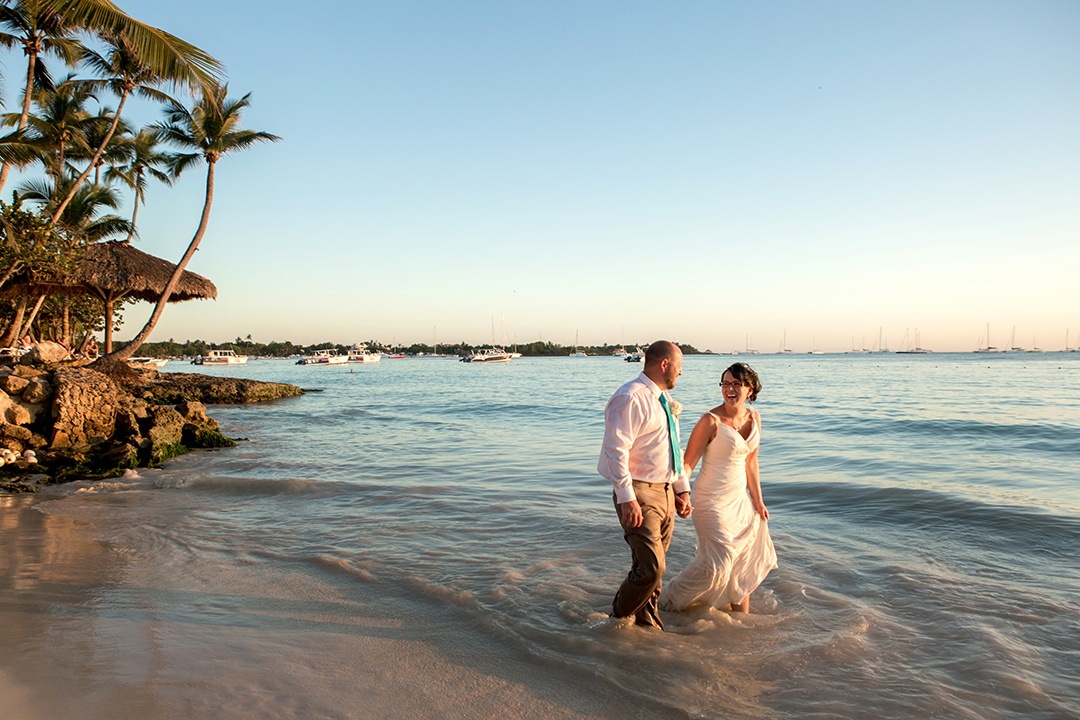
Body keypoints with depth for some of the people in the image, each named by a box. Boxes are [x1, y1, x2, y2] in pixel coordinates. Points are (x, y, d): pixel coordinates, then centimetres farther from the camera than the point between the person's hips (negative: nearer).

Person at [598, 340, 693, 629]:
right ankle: (619, 618, 12)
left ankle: (646, 622, 32)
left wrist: (682, 489, 19)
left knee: (655, 567, 15)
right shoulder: (630, 398, -15)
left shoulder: (664, 399, 15)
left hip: (665, 492, 9)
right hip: (639, 494, -9)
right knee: (650, 568, -12)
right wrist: (627, 499, -25)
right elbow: (616, 451, -21)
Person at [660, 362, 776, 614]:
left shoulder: (754, 418, 3)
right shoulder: (711, 420, -18)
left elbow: (750, 463, 13)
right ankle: (670, 601, 15)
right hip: (713, 500, -7)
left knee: (744, 564, 14)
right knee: (716, 564, -6)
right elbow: (688, 463, -17)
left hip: (740, 499, 7)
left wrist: (758, 501, 16)